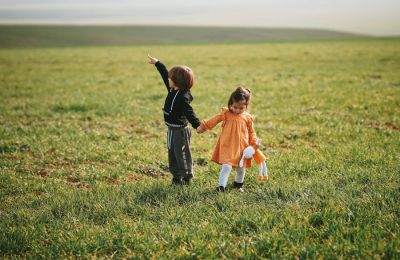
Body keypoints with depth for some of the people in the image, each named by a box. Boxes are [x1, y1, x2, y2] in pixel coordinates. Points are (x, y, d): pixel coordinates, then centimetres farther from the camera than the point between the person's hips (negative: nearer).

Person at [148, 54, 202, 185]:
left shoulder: (182, 97, -24)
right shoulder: (173, 90, 3)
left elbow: (189, 113, -29)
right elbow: (165, 74, 15)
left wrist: (198, 125, -40)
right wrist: (157, 63, 23)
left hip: (180, 131, -10)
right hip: (172, 130, 10)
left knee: (181, 154, 2)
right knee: (172, 154, 17)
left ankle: (186, 178, 15)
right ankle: (177, 176, 27)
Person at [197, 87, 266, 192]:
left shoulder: (247, 118, 1)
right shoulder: (226, 114, -4)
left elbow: (251, 132, 10)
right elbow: (213, 121, 6)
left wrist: (255, 141, -4)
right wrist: (203, 127, 10)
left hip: (242, 147, 3)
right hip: (227, 146, -3)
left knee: (241, 168, 15)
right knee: (226, 166, -17)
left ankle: (238, 184, 40)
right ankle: (221, 186, -11)